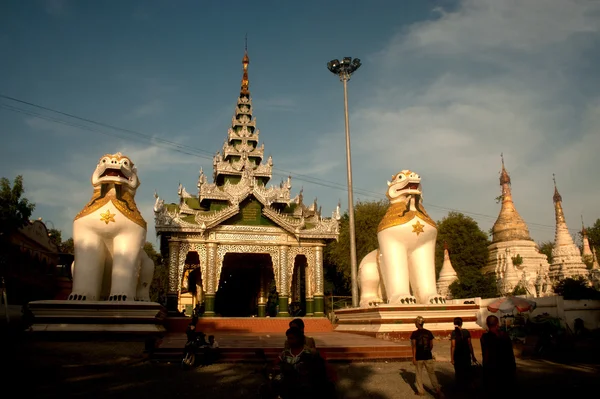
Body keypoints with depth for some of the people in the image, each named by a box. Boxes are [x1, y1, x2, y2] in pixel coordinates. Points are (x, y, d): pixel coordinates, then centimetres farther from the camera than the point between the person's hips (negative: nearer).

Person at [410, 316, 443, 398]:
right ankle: (438, 390, 0)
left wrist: (414, 357, -7)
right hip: (428, 356, 3)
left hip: (419, 357, -2)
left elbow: (414, 346, -11)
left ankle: (421, 391, 18)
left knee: (419, 374, 12)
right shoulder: (429, 332, 1)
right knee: (432, 373, 9)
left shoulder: (414, 333, -9)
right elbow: (431, 345, 7)